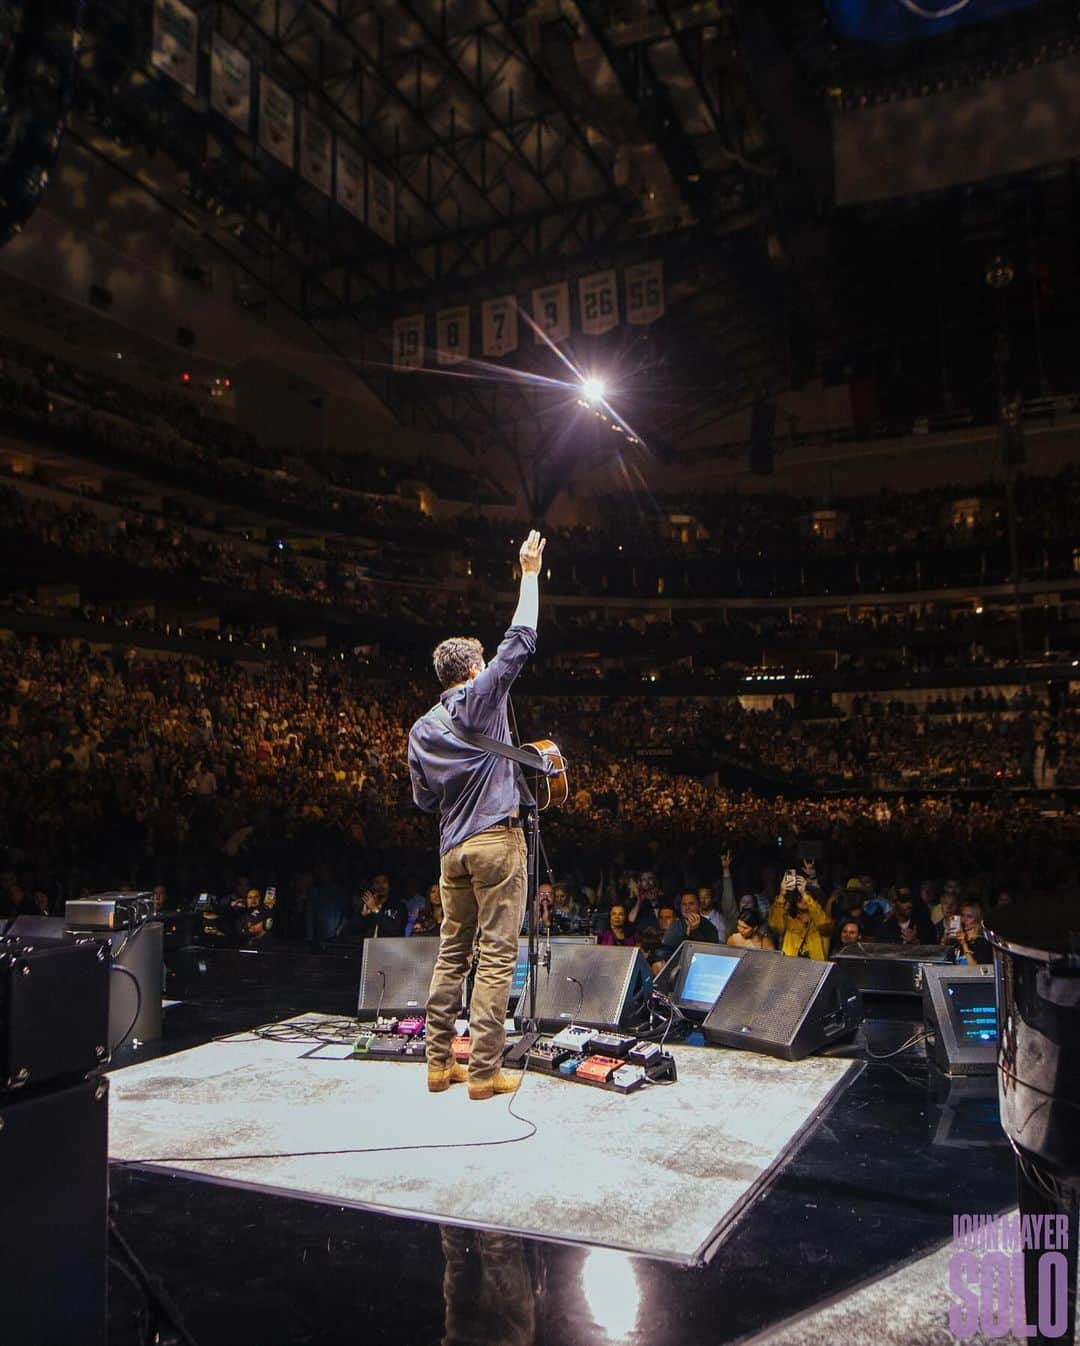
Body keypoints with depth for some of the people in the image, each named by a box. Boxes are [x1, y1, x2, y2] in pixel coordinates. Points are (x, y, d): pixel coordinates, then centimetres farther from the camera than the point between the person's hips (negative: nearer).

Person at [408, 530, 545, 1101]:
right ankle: (484, 1071, 1)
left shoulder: (421, 729, 11)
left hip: (452, 849, 6)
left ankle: (440, 1063, 18)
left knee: (451, 954, 14)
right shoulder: (481, 696, -4)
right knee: (497, 956, -1)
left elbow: (424, 800, 15)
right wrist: (530, 573, 6)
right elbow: (520, 640, -2)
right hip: (497, 841, -6)